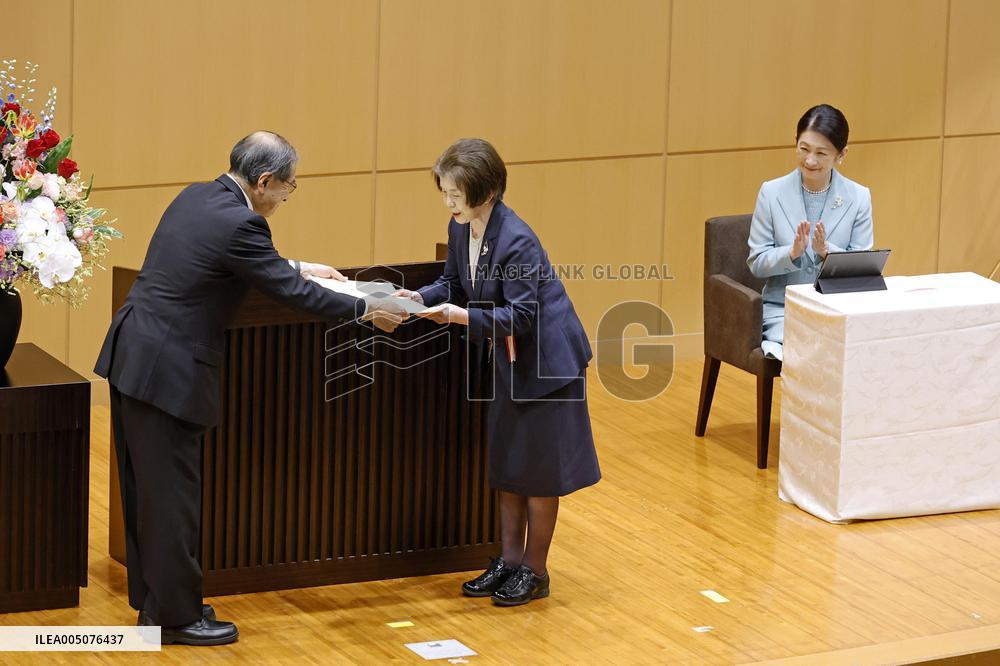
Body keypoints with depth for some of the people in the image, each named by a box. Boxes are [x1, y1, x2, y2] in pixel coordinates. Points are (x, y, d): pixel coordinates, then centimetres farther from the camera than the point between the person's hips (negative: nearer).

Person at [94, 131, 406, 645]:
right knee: (174, 495, 1)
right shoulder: (238, 223, -18)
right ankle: (176, 616, 10)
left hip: (131, 357, 10)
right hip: (167, 371, -9)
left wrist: (297, 268, 30)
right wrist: (367, 310, -1)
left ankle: (152, 599, 27)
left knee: (147, 490, 17)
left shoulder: (196, 197, 9)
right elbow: (292, 294, -12)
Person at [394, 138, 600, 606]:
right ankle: (509, 560, 25)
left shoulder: (516, 241, -28)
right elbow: (454, 283, 8)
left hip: (546, 358, -8)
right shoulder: (461, 229, -4)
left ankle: (535, 570, 14)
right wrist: (422, 298, -11)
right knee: (507, 462, 15)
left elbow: (521, 314, -27)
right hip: (509, 357, 8)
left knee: (539, 466, 2)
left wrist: (464, 317, -35)